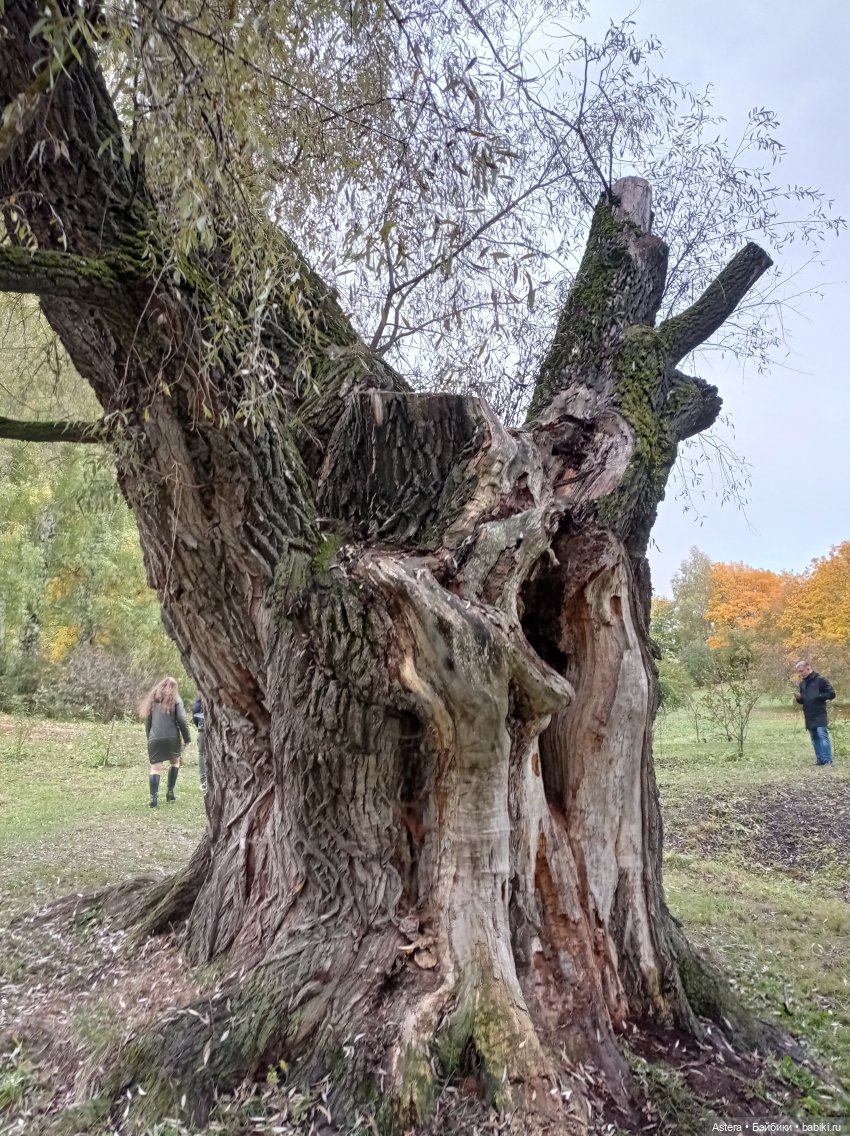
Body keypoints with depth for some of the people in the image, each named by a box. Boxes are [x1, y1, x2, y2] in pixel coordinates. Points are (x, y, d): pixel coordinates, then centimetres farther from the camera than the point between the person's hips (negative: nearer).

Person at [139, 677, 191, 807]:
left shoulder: (152, 700, 14)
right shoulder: (175, 699, 4)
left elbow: (147, 722, 15)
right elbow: (182, 720, -5)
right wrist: (187, 738, 1)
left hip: (155, 739, 2)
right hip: (172, 737, -1)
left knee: (155, 768, 2)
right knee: (175, 762, 21)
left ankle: (153, 797, -13)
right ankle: (170, 792, 17)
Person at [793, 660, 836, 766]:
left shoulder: (820, 680, -6)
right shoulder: (802, 683, 14)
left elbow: (832, 694, -7)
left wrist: (818, 696, -17)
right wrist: (799, 698, -2)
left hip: (819, 715, -7)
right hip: (808, 716, 7)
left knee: (822, 736, -12)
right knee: (814, 739, 8)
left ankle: (828, 761, -9)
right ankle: (820, 760, 12)